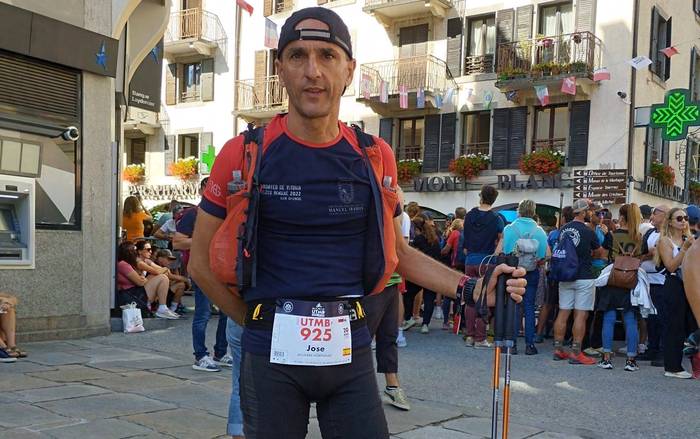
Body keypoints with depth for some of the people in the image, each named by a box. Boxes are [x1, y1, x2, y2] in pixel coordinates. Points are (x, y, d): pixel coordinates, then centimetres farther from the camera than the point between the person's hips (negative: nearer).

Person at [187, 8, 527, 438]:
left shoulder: (374, 156, 2)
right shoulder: (244, 154, -6)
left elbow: (397, 252, 12)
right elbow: (203, 263, 2)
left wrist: (471, 288, 0)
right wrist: (262, 322, 2)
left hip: (351, 351, 2)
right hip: (272, 354, -2)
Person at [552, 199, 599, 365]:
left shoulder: (563, 230, 4)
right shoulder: (588, 232, -11)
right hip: (584, 277, -6)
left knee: (563, 313, 9)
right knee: (581, 315, -2)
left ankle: (558, 350, 14)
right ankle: (576, 353, -1)